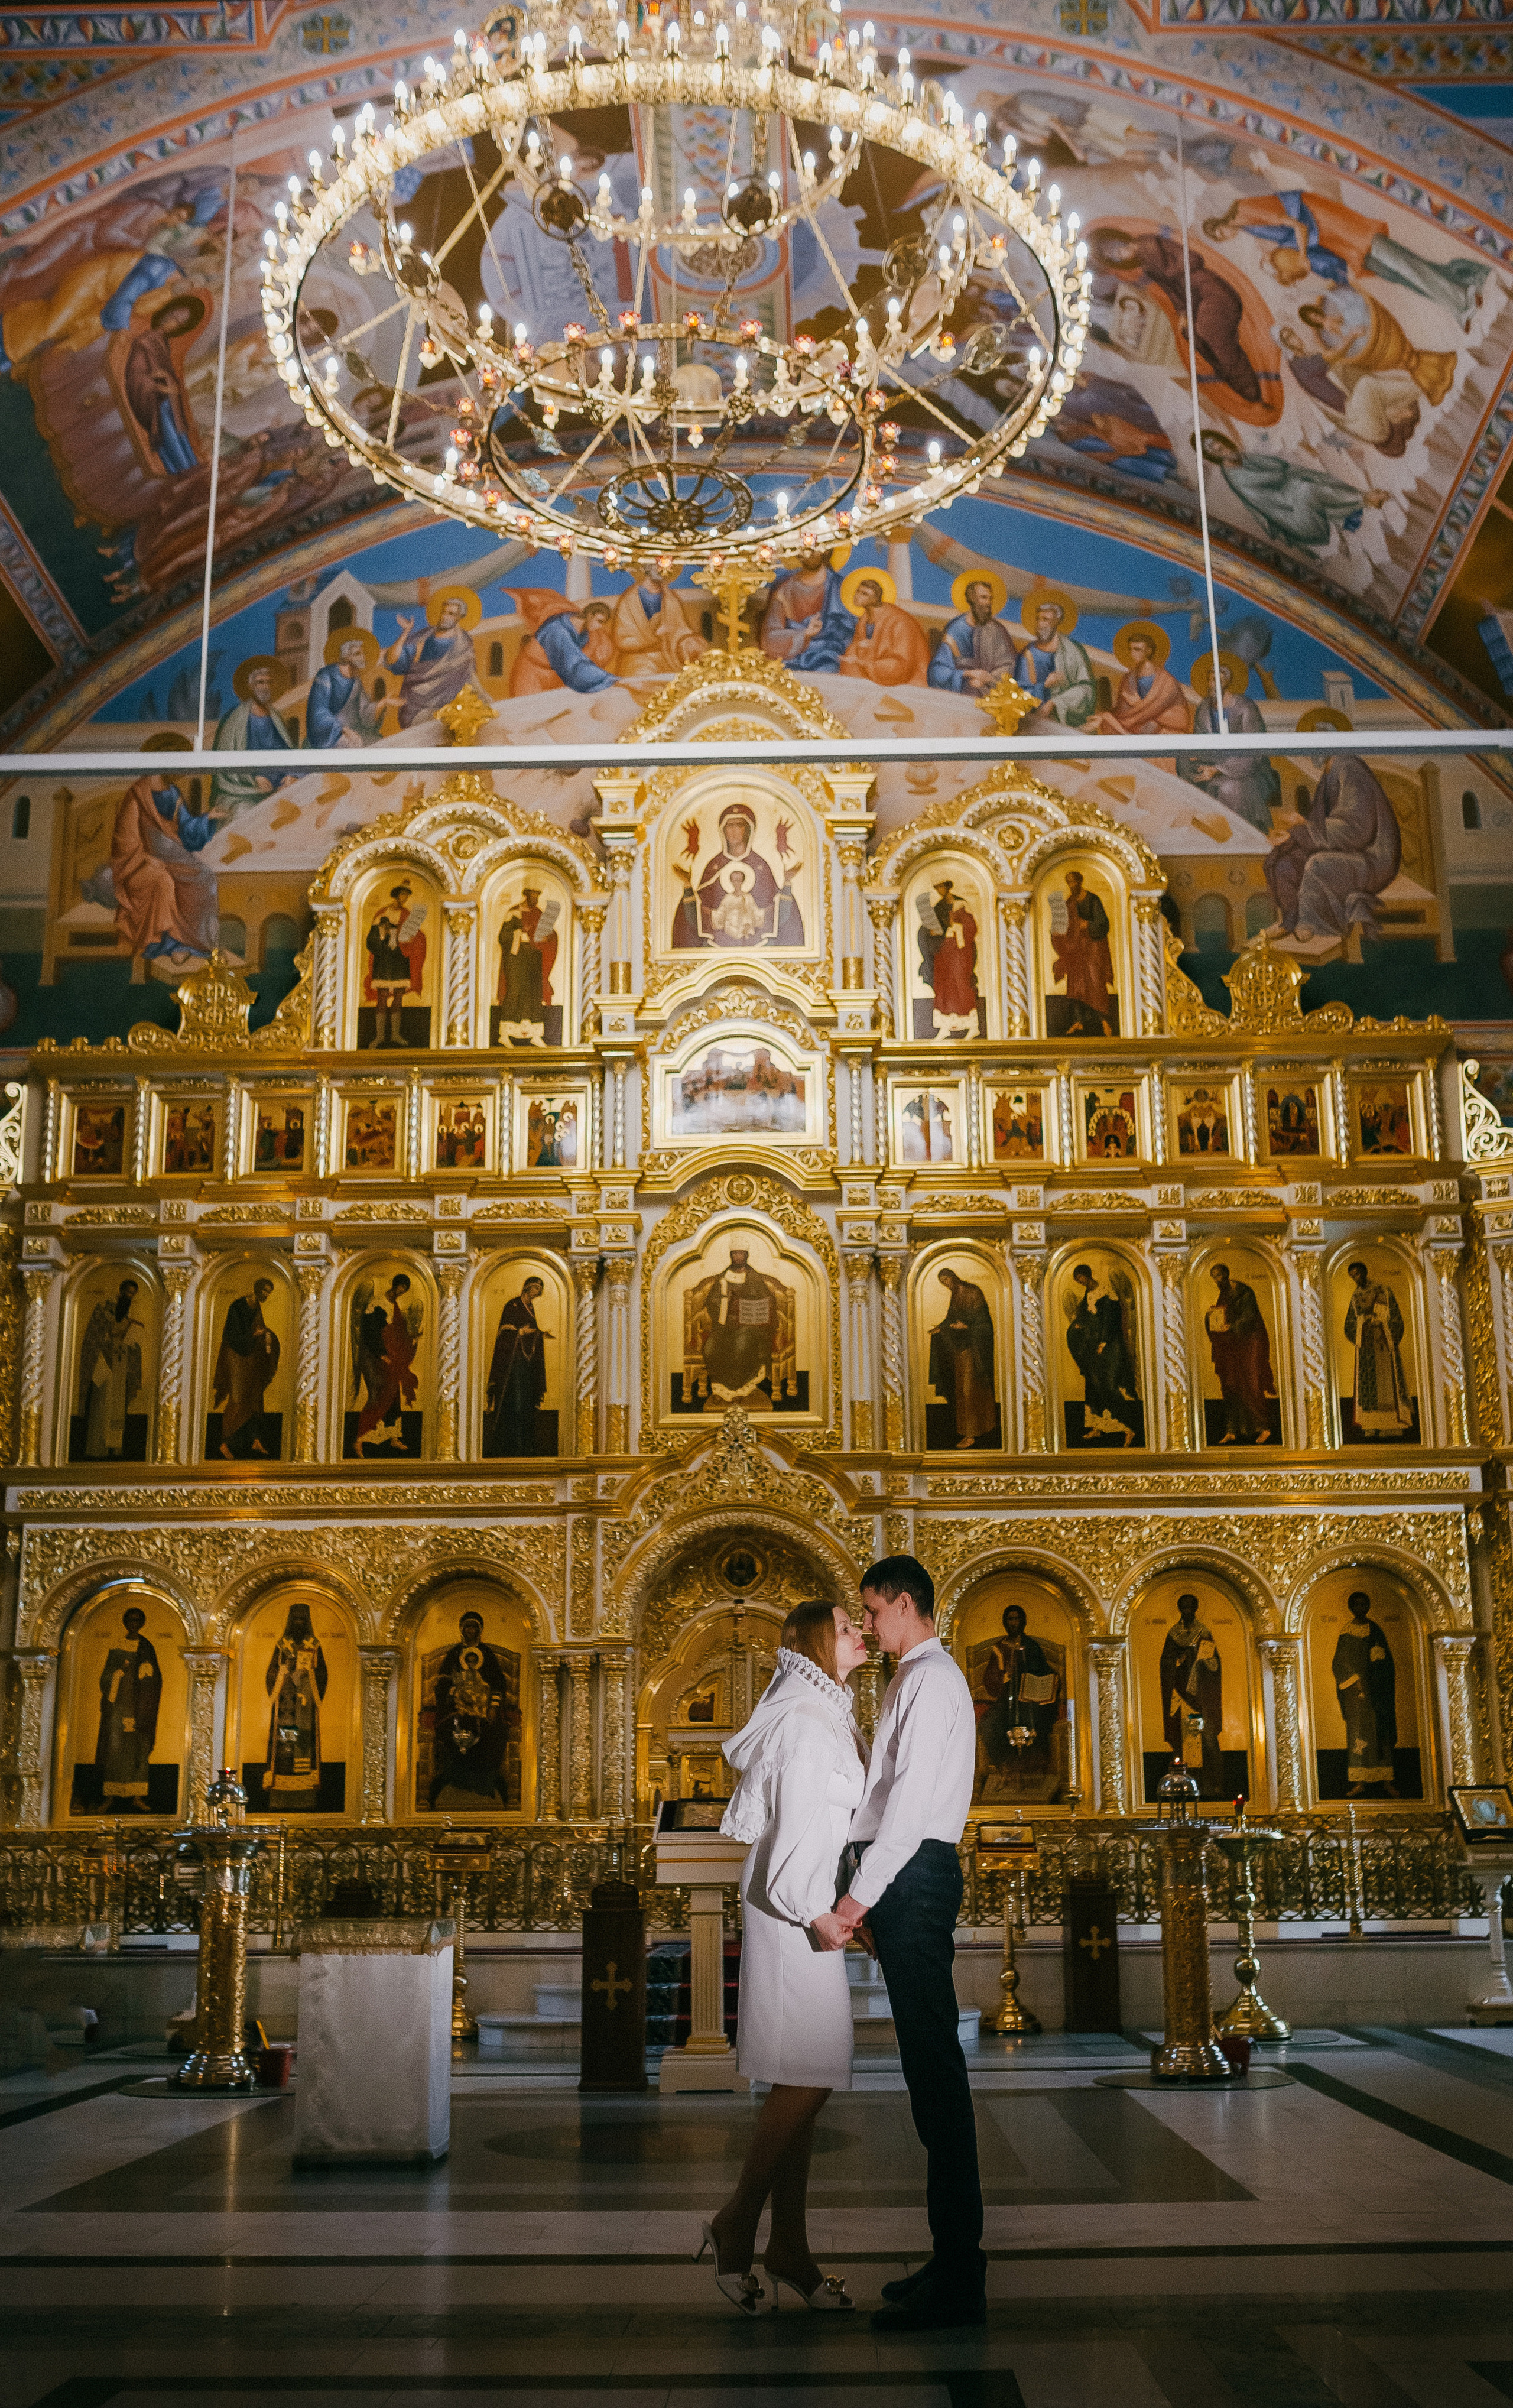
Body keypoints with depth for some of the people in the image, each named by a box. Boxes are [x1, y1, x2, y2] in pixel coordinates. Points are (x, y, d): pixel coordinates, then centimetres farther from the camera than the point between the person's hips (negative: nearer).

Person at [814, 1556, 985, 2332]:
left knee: (933, 2067, -9)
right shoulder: (917, 1679, 21)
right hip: (910, 1880, 10)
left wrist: (855, 1901, -21)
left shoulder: (931, 1679, -9)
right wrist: (872, 1903, 18)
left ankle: (958, 2282, -6)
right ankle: (951, 2259, 18)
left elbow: (910, 1802, -19)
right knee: (930, 2065, 11)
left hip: (914, 1876, -10)